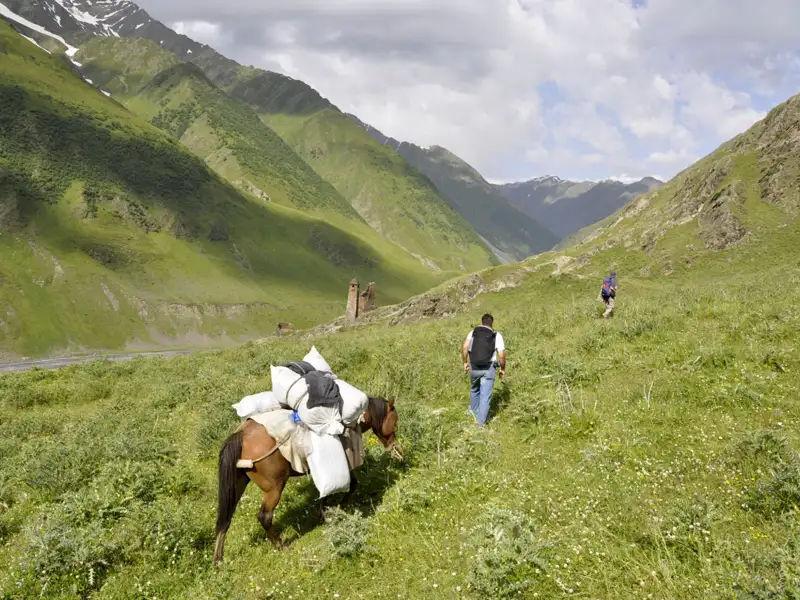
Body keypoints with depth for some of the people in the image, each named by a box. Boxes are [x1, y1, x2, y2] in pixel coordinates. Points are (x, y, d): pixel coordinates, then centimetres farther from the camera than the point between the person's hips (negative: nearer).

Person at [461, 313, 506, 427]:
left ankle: (474, 411, 43)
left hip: (474, 367, 3)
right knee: (485, 395, 4)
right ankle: (481, 421, 5)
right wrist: (503, 369, 4)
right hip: (488, 369, -3)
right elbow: (501, 355, -10)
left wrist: (465, 362, 2)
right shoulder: (497, 336, -2)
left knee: (475, 389, 27)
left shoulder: (473, 333, 3)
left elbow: (464, 347, -10)